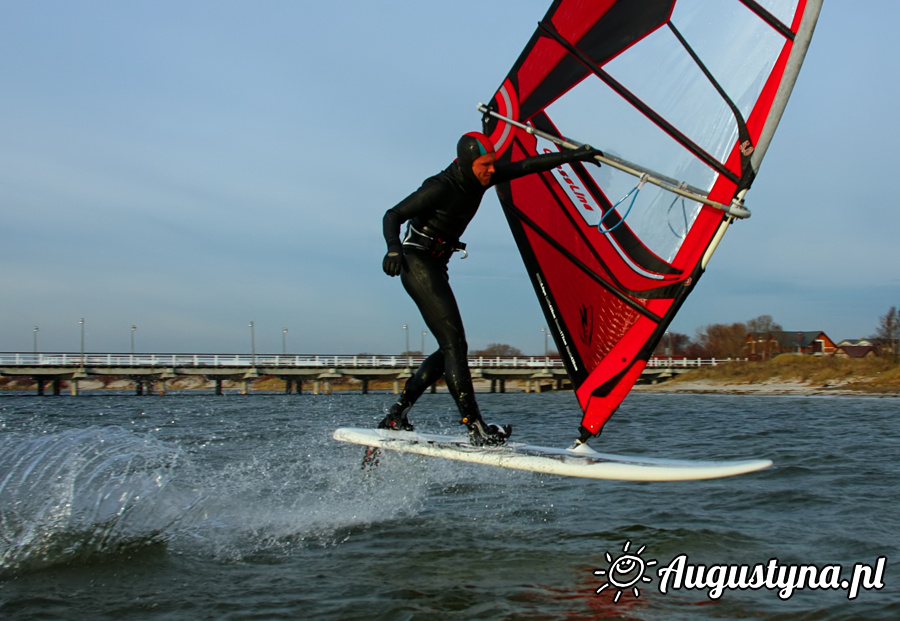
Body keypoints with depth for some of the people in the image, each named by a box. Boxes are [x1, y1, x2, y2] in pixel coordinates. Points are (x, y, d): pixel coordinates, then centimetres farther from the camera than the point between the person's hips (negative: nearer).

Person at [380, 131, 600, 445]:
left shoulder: (481, 178, 4)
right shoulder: (440, 187, -18)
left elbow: (527, 165, 8)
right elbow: (392, 215, -19)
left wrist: (573, 155, 5)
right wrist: (394, 247, -37)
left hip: (436, 267, 9)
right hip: (417, 263, -9)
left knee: (451, 349, 7)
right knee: (454, 345, -16)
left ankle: (396, 415, 13)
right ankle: (476, 428, -18)